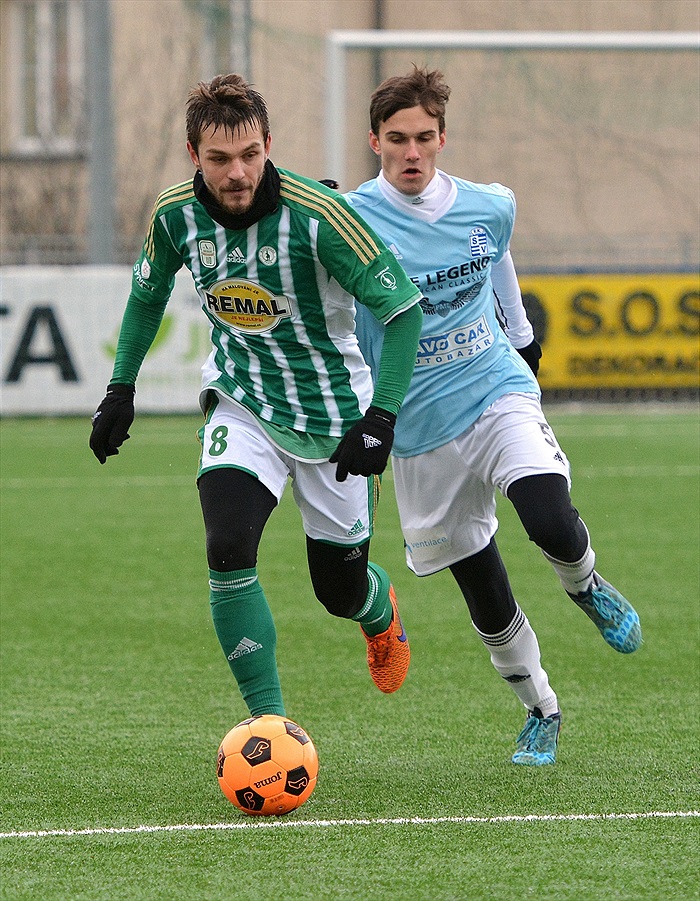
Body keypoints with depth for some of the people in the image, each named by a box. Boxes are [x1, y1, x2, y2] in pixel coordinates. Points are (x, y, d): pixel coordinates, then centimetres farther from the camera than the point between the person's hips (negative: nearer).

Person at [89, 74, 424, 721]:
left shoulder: (317, 215, -26)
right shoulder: (176, 214, -12)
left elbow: (405, 308, -20)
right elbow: (148, 293, 11)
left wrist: (380, 417, -27)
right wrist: (121, 388, 10)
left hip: (333, 413, -2)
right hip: (242, 402, 2)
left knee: (340, 589, 8)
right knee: (228, 550, -23)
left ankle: (380, 606, 48)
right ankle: (268, 719, -13)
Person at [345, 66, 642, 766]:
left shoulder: (489, 207, -1)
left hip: (499, 393, 1)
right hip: (418, 429, -1)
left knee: (550, 520, -26)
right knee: (485, 598, 1)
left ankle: (585, 586, 10)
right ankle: (540, 712, 25)